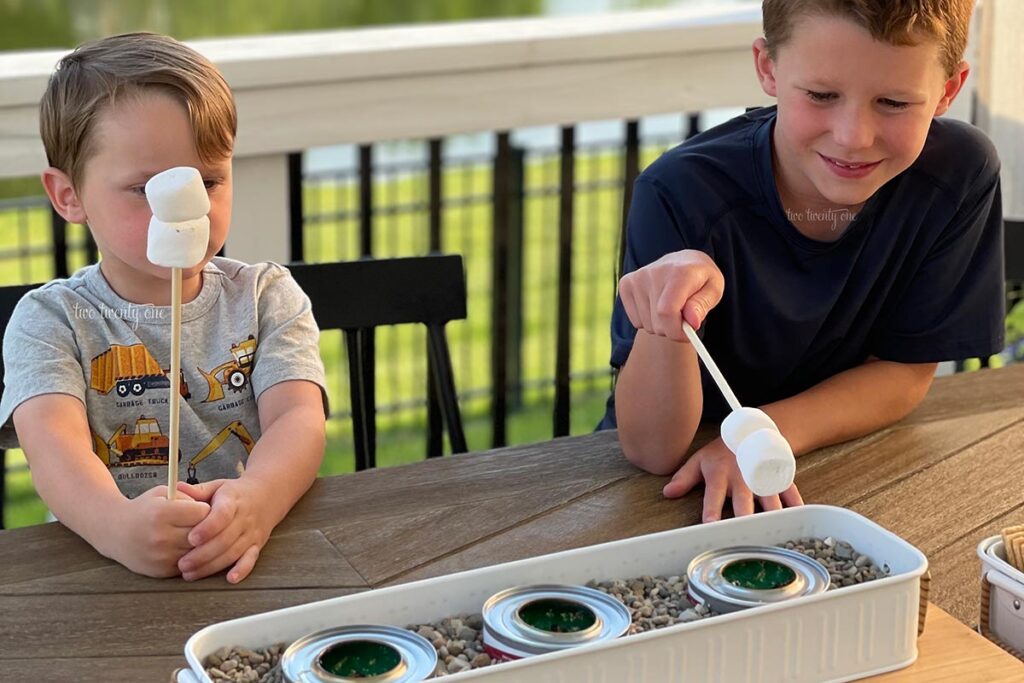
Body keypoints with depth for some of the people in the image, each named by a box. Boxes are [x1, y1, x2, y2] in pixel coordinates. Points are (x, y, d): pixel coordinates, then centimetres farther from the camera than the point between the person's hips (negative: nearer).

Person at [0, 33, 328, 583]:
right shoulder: (50, 321, 1)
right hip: (104, 567, -4)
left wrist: (255, 501, -32)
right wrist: (118, 526, -38)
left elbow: (299, 419, -9)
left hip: (260, 558, 5)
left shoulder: (266, 297, 6)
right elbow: (53, 441, -16)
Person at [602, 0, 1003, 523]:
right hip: (679, 491, -2)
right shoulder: (683, 195, -23)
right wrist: (667, 319, -43)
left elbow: (905, 373, -4)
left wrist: (769, 433, -21)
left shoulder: (960, 176, -14)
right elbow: (654, 451, -23)